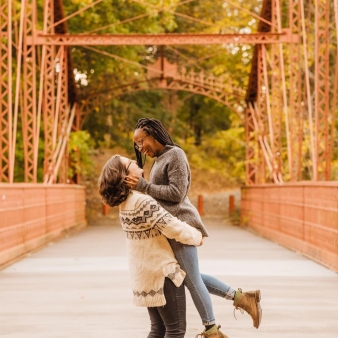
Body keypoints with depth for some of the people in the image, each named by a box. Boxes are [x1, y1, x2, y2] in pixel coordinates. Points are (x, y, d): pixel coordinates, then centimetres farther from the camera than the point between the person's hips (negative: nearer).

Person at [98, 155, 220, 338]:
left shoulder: (126, 202, 4)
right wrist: (197, 236, -4)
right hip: (162, 273, -9)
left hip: (144, 274, 9)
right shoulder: (143, 202, -24)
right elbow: (174, 228, -20)